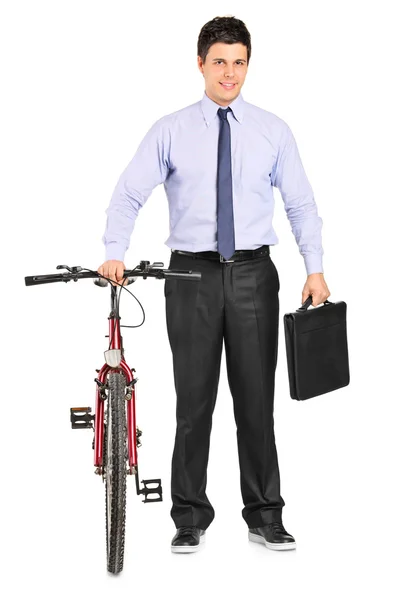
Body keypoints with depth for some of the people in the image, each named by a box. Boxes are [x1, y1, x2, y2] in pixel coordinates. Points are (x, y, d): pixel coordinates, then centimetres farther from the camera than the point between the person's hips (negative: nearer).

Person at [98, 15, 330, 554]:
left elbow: (300, 203, 5)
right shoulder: (170, 131, 2)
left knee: (257, 401, 5)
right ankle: (190, 519, 16)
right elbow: (128, 195, -2)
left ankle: (265, 517, 16)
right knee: (193, 402, 5)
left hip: (253, 273, 1)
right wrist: (115, 254, -18)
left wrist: (315, 268, -5)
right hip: (193, 274, 0)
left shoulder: (272, 131, 5)